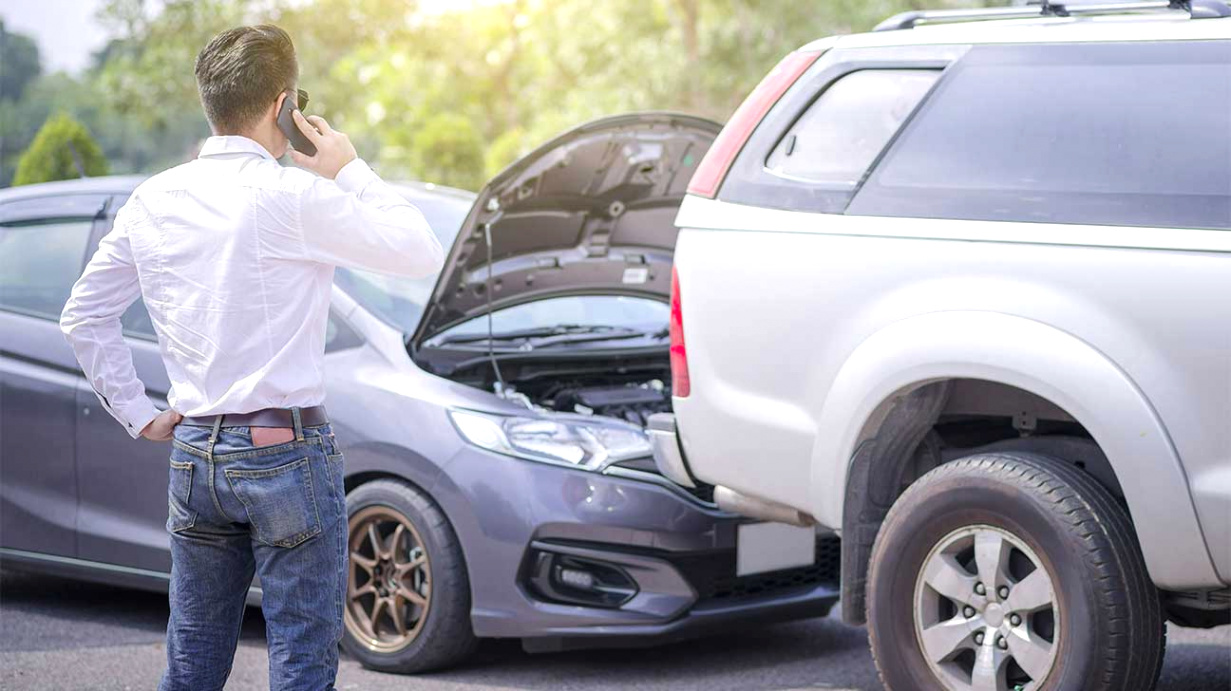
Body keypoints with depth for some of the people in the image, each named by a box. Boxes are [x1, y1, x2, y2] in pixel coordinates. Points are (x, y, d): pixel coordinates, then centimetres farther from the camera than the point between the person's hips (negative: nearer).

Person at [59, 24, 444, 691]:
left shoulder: (153, 200, 6)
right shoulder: (292, 195, -13)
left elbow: (83, 318, 12)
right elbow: (424, 254, -6)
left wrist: (138, 413, 15)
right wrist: (350, 171, 3)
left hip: (193, 453, 6)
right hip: (286, 453, -6)